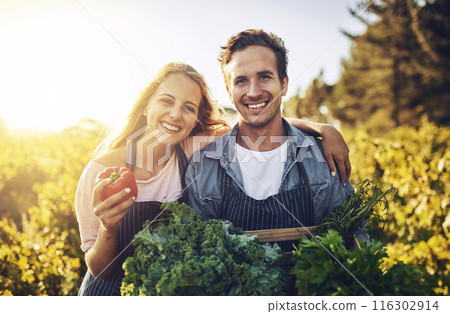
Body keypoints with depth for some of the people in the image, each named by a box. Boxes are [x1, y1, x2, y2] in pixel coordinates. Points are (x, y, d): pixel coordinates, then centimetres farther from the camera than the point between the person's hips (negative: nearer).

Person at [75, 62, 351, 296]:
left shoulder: (193, 152, -14)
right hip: (115, 292, -1)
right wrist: (108, 231, -31)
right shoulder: (100, 171, -18)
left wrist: (320, 127, -21)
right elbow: (98, 270, -11)